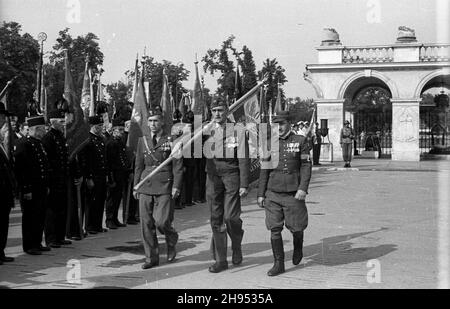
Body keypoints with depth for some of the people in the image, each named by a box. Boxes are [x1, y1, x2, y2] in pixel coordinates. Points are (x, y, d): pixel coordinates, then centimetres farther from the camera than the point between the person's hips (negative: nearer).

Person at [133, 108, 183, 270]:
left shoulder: (171, 141, 1)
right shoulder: (143, 141, 13)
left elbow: (178, 166, -1)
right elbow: (139, 165, 17)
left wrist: (176, 186, -9)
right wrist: (136, 186, 12)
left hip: (164, 186, -4)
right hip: (146, 187, 4)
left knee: (162, 222, -11)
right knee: (146, 224, 2)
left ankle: (171, 243, 21)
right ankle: (151, 258, 12)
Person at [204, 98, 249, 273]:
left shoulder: (238, 131, -1)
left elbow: (244, 160, -3)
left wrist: (244, 185, -8)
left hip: (231, 175, -3)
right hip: (213, 176, 3)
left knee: (231, 217, -9)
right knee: (216, 219, 4)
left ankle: (236, 247, 22)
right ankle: (220, 260, 11)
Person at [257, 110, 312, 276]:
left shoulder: (300, 141, -1)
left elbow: (306, 166, -5)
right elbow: (264, 170, 9)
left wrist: (303, 188, -16)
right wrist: (261, 194, 6)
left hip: (293, 193, -2)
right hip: (273, 194, 2)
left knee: (296, 227, 5)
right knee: (274, 229, -2)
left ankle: (298, 248, 38)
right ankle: (278, 264, 6)